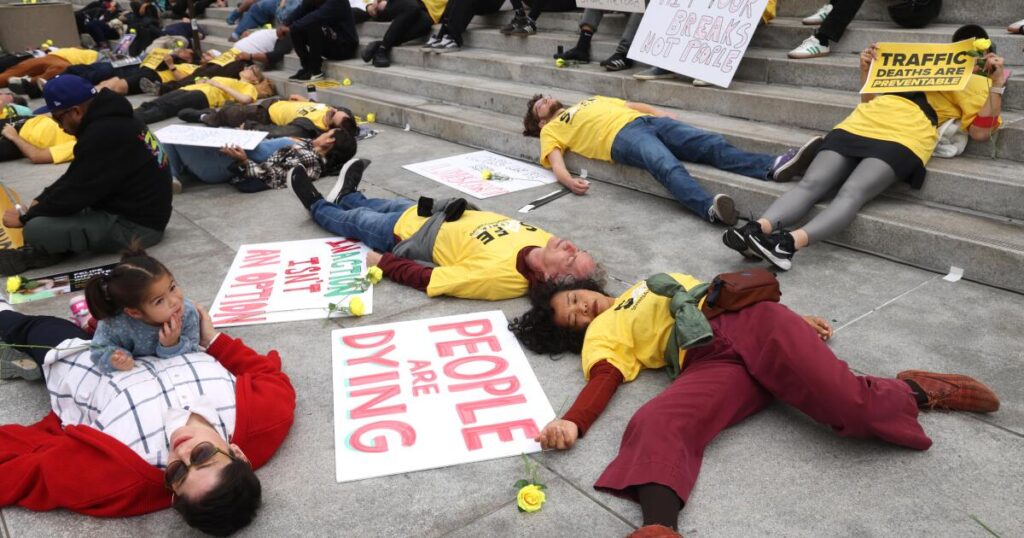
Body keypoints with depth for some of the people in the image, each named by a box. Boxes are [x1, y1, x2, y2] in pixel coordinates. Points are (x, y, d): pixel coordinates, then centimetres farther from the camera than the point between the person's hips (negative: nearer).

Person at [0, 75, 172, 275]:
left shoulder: (104, 134, -24)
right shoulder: (110, 120, 8)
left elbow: (75, 191, -18)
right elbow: (75, 179, 18)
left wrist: (25, 217, -4)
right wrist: (41, 200, 7)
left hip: (136, 225, -11)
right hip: (139, 210, 11)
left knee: (36, 230, -23)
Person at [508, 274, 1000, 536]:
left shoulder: (651, 281, 35)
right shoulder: (601, 335, 21)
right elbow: (604, 381, 1)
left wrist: (794, 318, 22)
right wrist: (572, 423, -22)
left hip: (747, 319, 3)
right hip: (708, 362, -2)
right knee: (655, 425, -35)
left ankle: (912, 391, 6)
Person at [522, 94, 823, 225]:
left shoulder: (591, 100, 41)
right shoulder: (551, 130, 24)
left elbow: (630, 104, 36)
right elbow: (556, 161, 6)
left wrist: (659, 112, 16)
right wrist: (566, 179, -17)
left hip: (645, 120, 6)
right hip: (621, 137, -6)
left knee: (713, 145, -20)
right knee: (668, 167, -37)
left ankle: (774, 167, -38)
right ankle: (710, 208, -62)